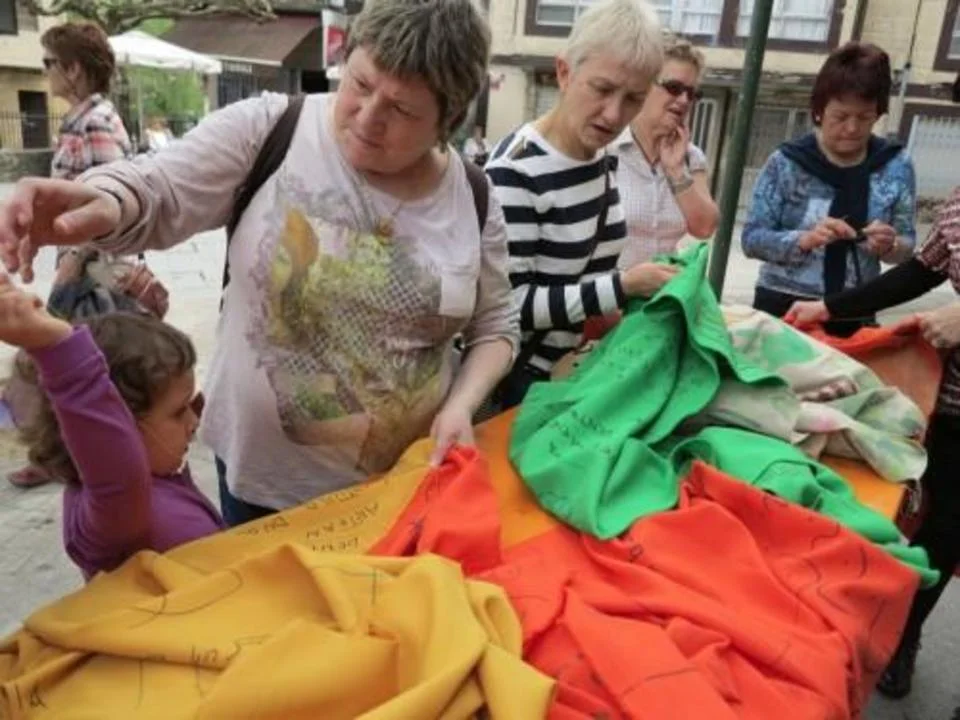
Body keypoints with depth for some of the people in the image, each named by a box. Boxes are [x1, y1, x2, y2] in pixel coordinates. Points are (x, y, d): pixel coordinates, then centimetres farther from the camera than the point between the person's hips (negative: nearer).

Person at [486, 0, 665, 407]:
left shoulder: (601, 158, 2)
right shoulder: (515, 170, -23)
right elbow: (512, 303, -25)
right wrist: (624, 286, -24)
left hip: (577, 368, 8)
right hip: (519, 379, -7)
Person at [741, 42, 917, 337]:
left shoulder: (896, 167, 0)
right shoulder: (787, 163, -7)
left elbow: (907, 245, 7)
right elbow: (752, 238, -8)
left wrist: (890, 245, -15)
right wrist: (805, 239, -24)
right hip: (783, 307, -2)